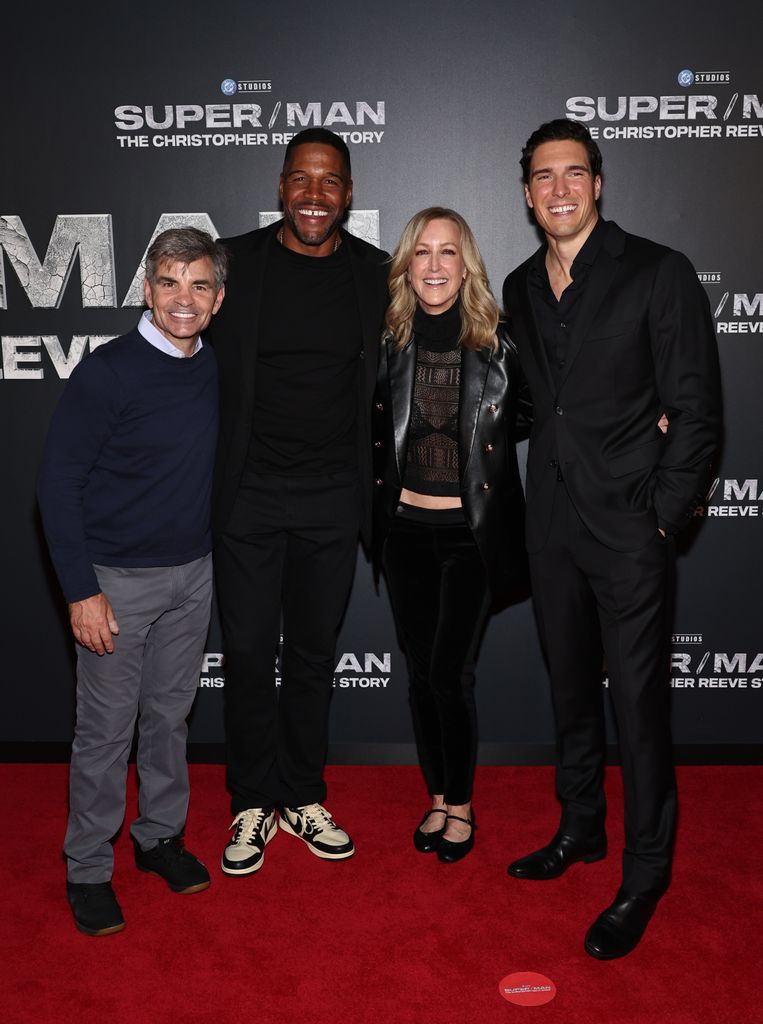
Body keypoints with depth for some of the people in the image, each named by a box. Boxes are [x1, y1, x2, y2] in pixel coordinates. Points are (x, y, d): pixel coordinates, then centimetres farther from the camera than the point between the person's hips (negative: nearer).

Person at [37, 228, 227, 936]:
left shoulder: (214, 368, 3)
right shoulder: (107, 372, -15)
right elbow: (57, 483, -13)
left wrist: (208, 550, 9)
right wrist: (82, 591, -16)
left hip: (192, 573, 5)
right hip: (117, 579, -5)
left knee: (170, 713, 16)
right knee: (107, 728, 4)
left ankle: (160, 836, 34)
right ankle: (88, 869, 22)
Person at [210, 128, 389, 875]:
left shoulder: (375, 275, 2)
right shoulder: (235, 263, -2)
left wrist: (375, 490, 5)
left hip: (333, 499, 2)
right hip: (248, 496, -1)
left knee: (313, 653, 13)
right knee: (249, 653, 5)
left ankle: (302, 798, 30)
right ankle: (253, 805, 24)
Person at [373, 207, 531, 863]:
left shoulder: (496, 341, -4)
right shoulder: (389, 341, 3)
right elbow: (372, 433, 12)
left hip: (472, 532, -3)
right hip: (406, 530, 3)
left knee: (450, 674, -3)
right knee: (422, 673, 12)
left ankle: (461, 804, 20)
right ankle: (438, 799, 29)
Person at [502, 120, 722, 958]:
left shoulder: (658, 274, -6)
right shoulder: (521, 288, 11)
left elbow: (696, 410, -8)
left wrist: (662, 515, -11)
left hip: (628, 522, -5)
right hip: (551, 520, 6)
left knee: (639, 701, 0)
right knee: (570, 685, 17)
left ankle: (644, 876, 16)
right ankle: (579, 829, 35)